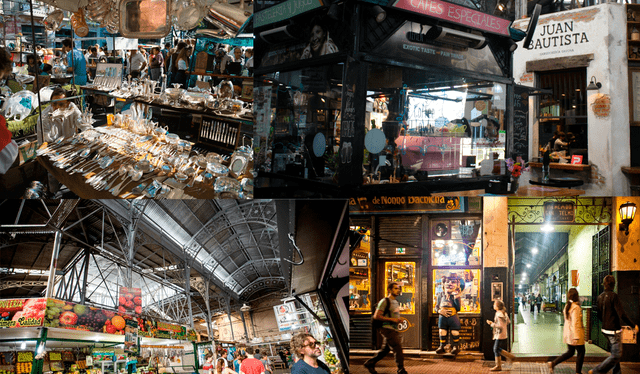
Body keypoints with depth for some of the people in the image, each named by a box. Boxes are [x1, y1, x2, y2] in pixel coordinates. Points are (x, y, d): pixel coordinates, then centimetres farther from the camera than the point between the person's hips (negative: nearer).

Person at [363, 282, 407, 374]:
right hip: (387, 329, -9)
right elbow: (376, 316, -17)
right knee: (397, 348, -13)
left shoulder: (395, 302, 18)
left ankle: (369, 363, 26)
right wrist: (392, 319, -19)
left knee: (385, 349, 14)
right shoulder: (385, 301, -11)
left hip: (394, 329, 9)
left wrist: (398, 320, 7)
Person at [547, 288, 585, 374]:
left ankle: (552, 363, 9)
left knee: (570, 352, 17)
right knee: (581, 352, 8)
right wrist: (576, 337, -24)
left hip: (568, 333, 9)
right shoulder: (576, 307, -19)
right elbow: (575, 323, -23)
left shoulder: (567, 306, 7)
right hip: (574, 333, -9)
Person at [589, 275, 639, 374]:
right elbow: (621, 314, -21)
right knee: (616, 355, -4)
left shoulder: (600, 297, 6)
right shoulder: (613, 296, -18)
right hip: (614, 330, -8)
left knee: (615, 353, 19)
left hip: (605, 329, 9)